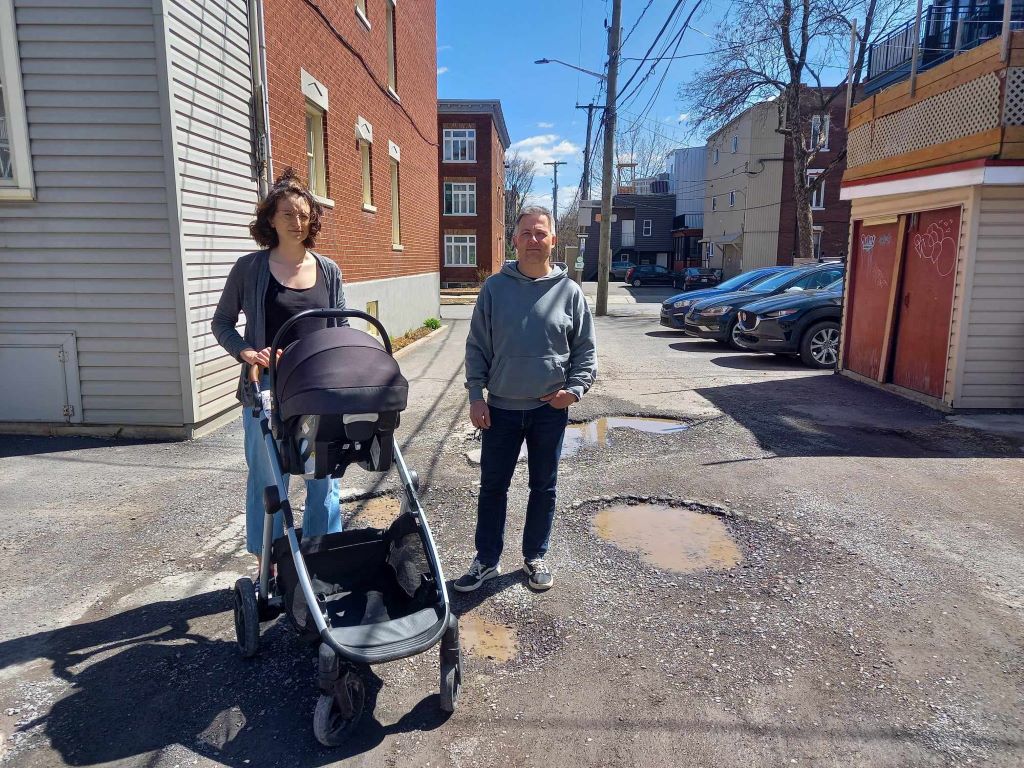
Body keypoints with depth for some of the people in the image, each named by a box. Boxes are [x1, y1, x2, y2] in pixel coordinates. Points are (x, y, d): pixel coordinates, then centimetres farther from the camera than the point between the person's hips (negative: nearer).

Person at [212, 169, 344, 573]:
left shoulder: (328, 271, 7)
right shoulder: (249, 268, -1)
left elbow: (342, 328, 12)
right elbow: (222, 323, 7)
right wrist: (245, 351, -12)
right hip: (266, 389, -2)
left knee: (324, 476, 10)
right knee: (268, 479, 7)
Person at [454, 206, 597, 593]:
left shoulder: (569, 291, -1)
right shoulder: (495, 287, -1)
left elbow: (585, 350, 4)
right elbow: (477, 347, 2)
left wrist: (575, 388, -9)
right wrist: (476, 395, -5)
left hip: (550, 409, 0)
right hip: (501, 408, 0)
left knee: (543, 488, 13)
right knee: (492, 487, 9)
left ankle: (535, 557, 31)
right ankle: (486, 560, 26)